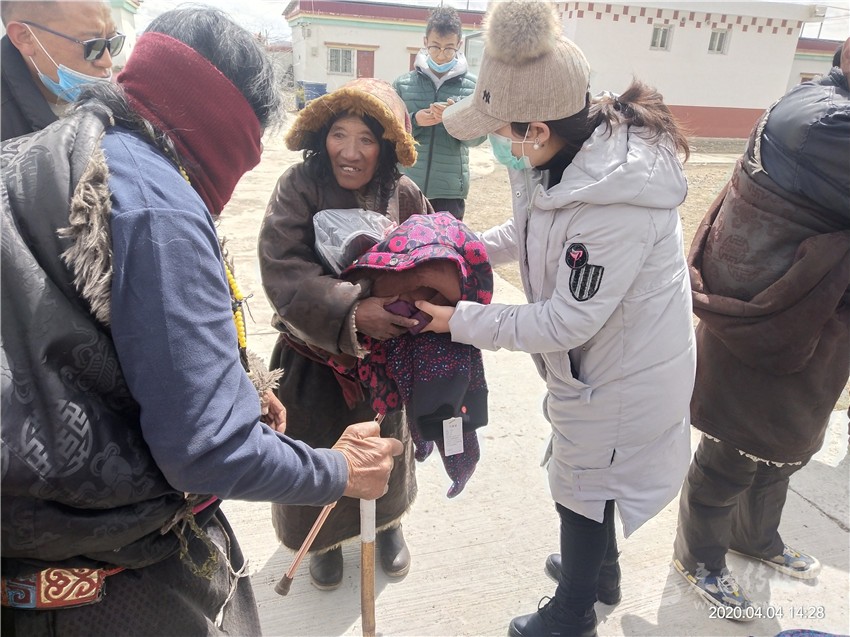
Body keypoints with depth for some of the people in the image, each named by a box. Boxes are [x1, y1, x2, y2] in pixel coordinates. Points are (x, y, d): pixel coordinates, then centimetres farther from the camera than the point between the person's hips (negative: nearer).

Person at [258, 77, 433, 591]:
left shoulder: (404, 195, -9)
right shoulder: (300, 187, -17)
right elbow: (283, 272, -25)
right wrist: (350, 310, -35)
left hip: (384, 354, 2)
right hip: (315, 356, -2)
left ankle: (388, 522, 52)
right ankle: (325, 537, 45)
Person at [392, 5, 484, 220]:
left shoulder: (472, 86, 2)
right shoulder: (402, 83, 4)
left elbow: (477, 136, -4)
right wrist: (414, 121, -16)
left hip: (451, 190, -1)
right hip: (406, 187, 1)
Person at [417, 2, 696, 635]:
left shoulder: (615, 205, -36)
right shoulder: (588, 143, -9)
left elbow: (566, 322, -29)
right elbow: (536, 226, 8)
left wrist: (461, 320, -22)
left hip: (621, 371, -8)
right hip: (601, 353, 9)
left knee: (583, 488, 14)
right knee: (586, 477, 28)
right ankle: (601, 571, 57)